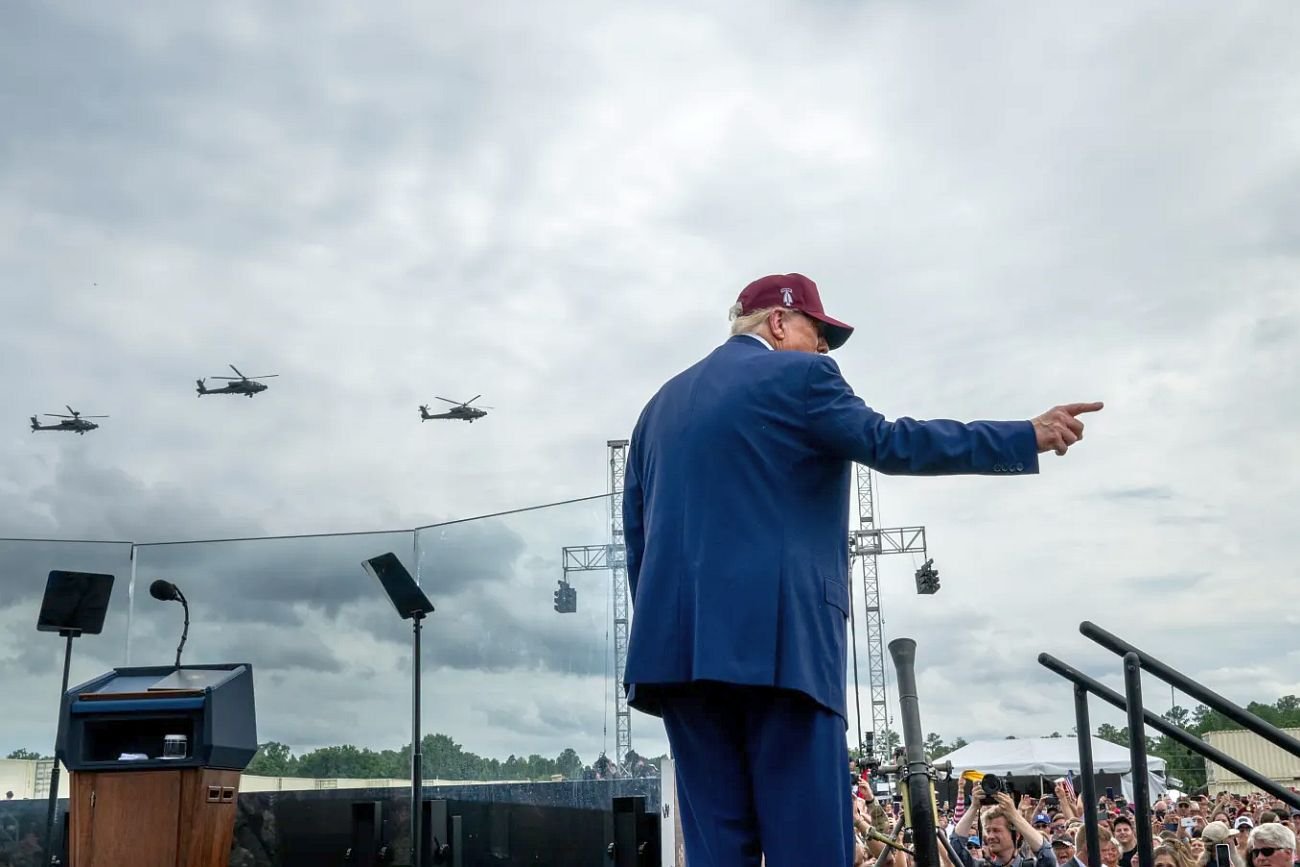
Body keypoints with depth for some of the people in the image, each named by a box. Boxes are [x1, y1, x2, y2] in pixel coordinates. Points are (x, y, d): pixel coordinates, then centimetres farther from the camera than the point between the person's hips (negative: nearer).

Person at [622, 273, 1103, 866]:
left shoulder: (661, 403, 21)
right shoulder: (797, 376, 2)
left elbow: (637, 533, 19)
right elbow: (890, 443, -7)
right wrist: (1029, 438, -1)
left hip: (679, 643, 7)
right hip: (774, 637, -7)